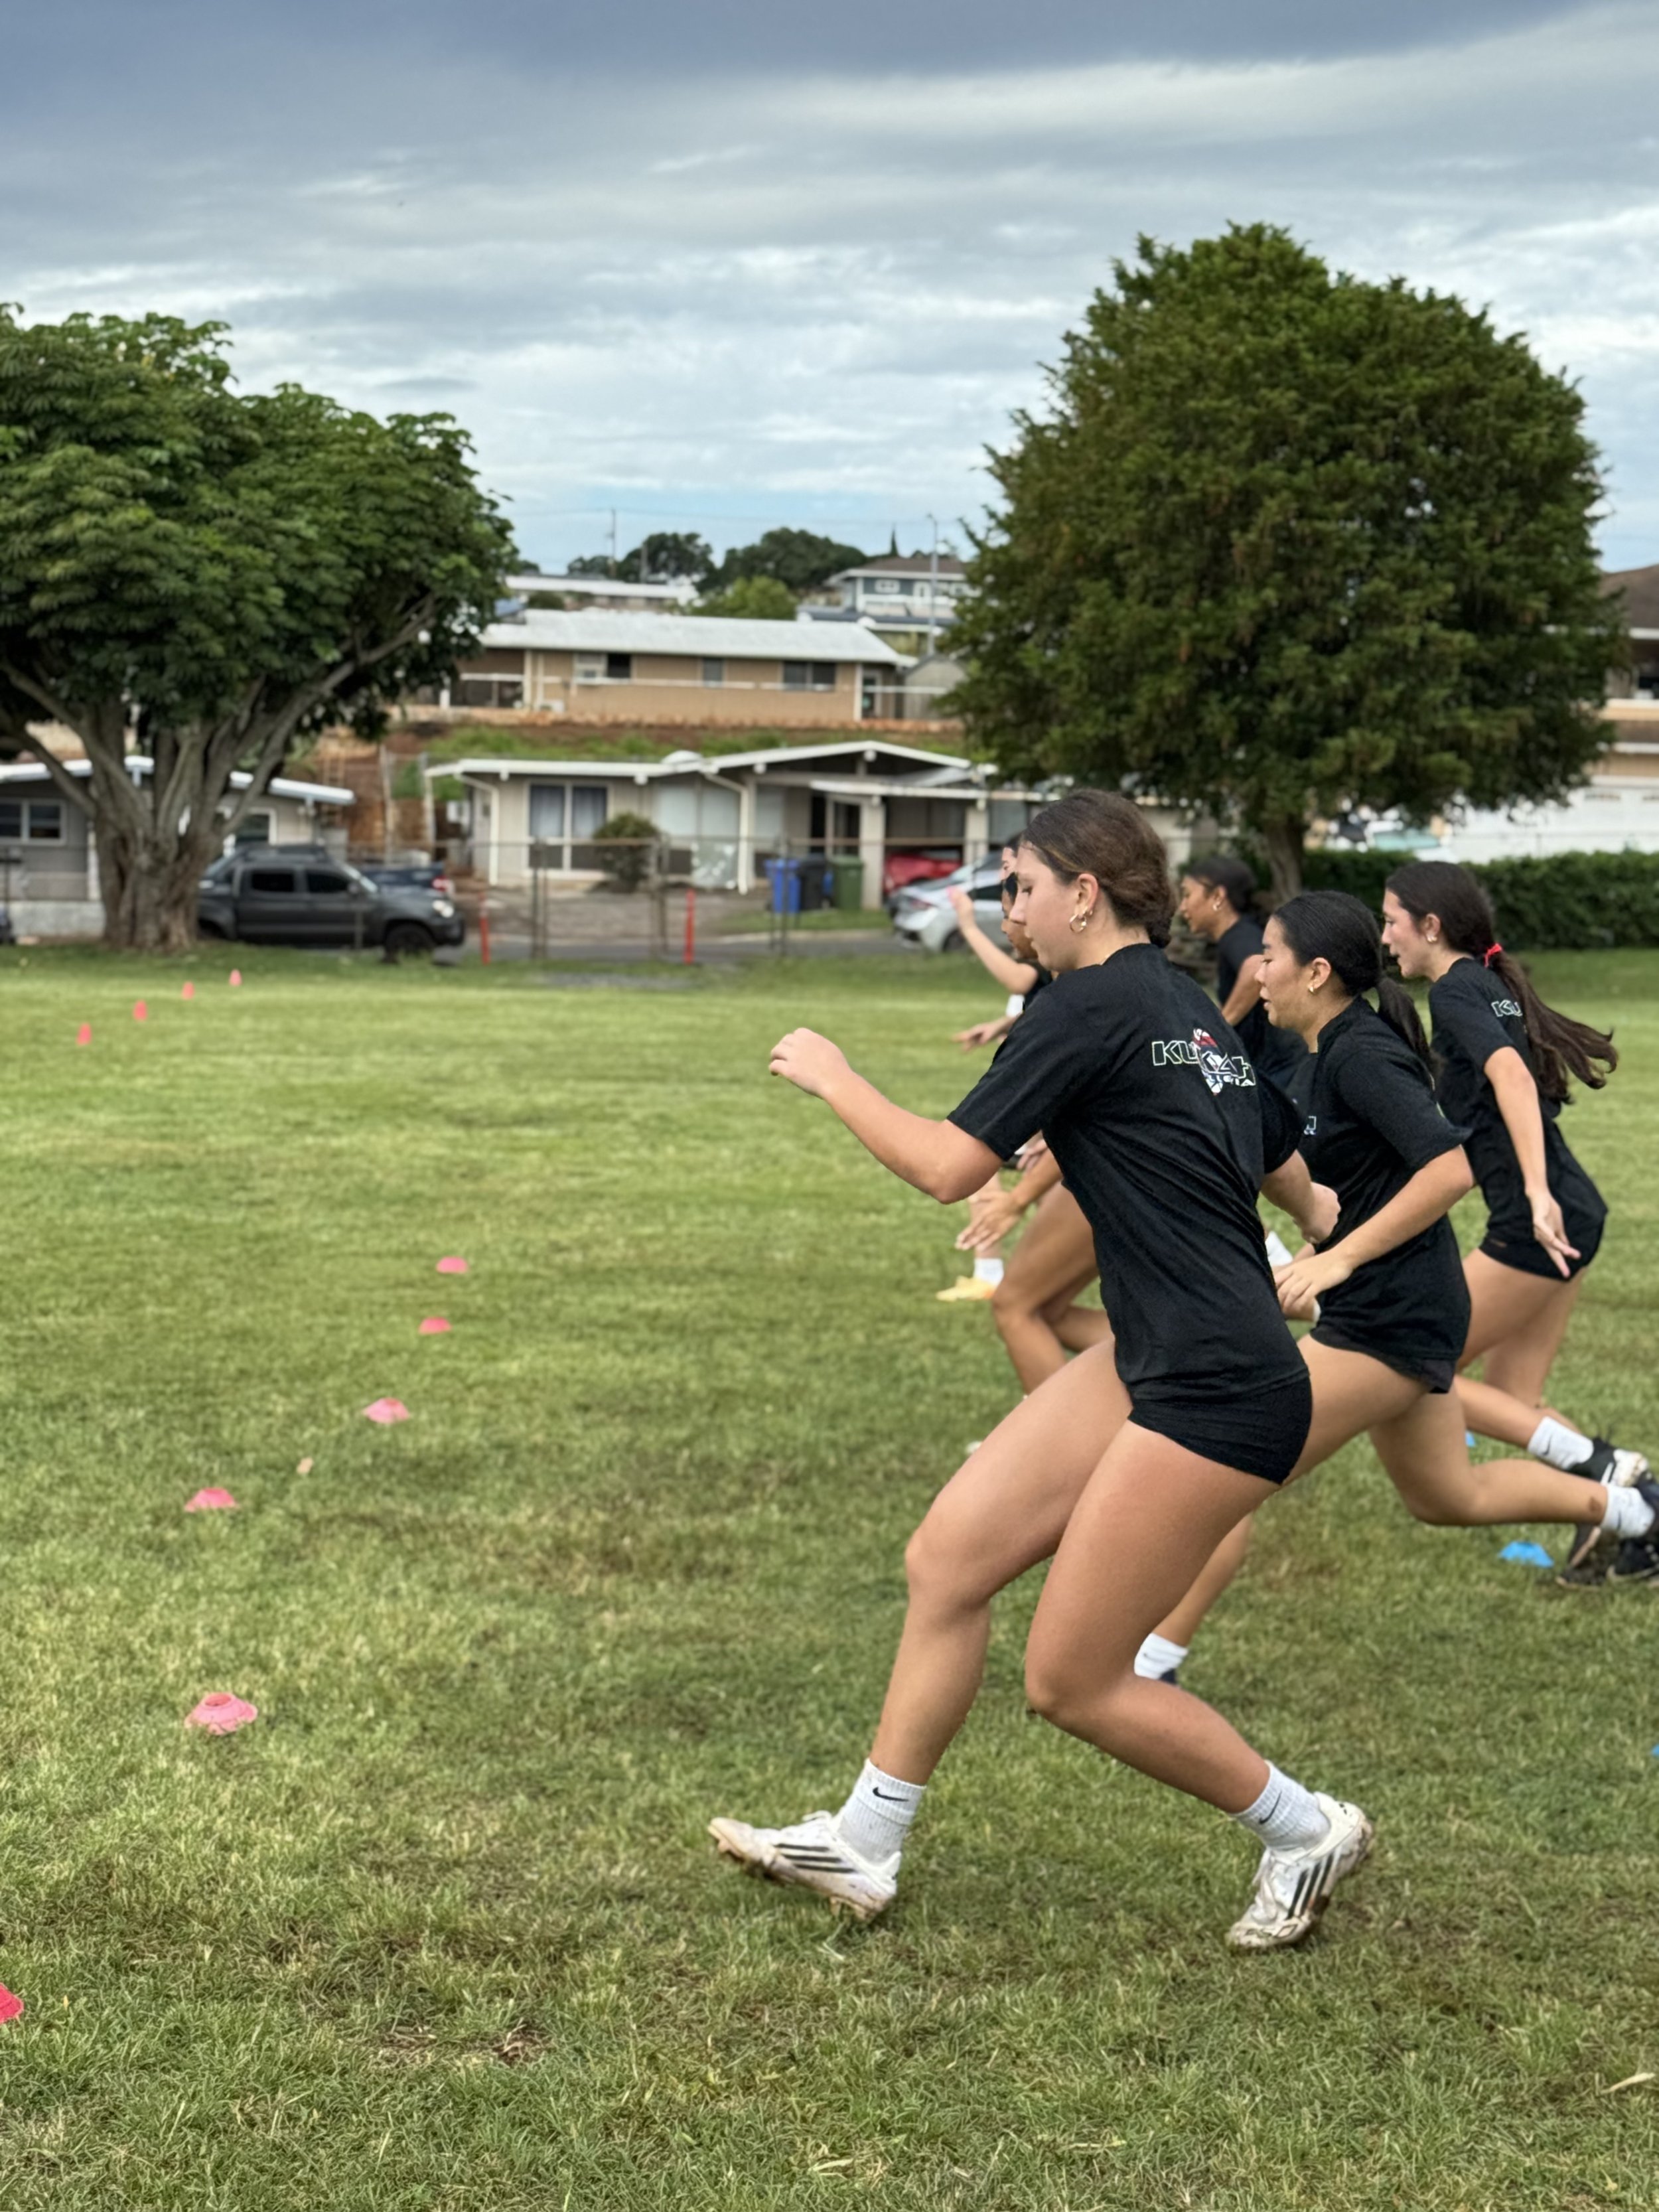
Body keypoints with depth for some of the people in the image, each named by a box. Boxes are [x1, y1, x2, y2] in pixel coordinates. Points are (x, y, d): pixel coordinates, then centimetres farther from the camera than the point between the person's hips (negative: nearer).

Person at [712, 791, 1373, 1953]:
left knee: (1072, 1681, -1)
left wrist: (833, 1079, 2)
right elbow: (1297, 1179, 22)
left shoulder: (1092, 1004, -14)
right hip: (1150, 1366, 10)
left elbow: (948, 1166, -13)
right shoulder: (1190, 1009, 14)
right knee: (947, 1558, 9)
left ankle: (1307, 1832, 16)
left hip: (1220, 1399, -10)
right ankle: (864, 1845, 18)